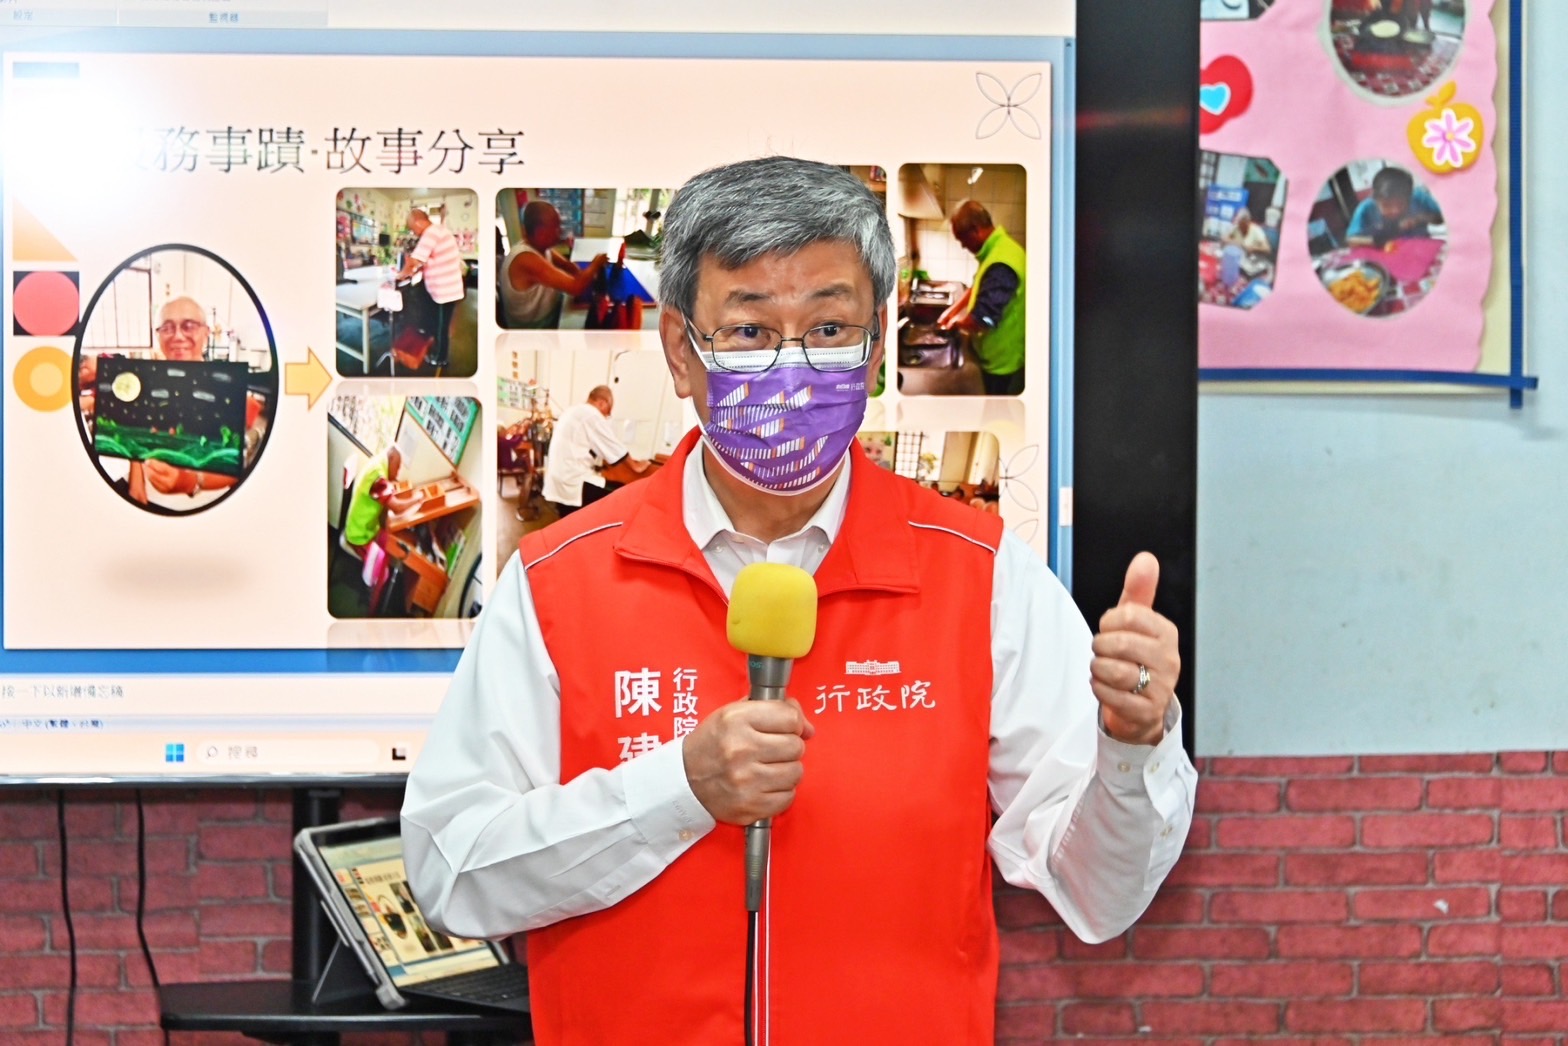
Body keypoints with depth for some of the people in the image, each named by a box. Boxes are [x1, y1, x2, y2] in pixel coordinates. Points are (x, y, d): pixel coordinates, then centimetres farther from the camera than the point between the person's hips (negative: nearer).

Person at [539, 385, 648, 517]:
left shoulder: (571, 412, 19)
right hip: (574, 482, -10)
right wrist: (635, 465, 10)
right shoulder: (592, 415, -9)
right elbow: (615, 446, -3)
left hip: (557, 483, 10)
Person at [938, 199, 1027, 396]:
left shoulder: (1000, 265, -31)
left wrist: (956, 322, -13)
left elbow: (982, 318, -33)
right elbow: (979, 289, 22)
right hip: (999, 354, 10)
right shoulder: (998, 249, 5)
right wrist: (954, 309, 10)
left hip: (1002, 359, -10)